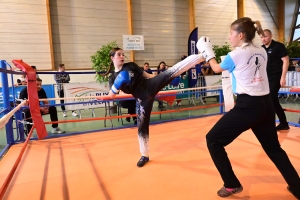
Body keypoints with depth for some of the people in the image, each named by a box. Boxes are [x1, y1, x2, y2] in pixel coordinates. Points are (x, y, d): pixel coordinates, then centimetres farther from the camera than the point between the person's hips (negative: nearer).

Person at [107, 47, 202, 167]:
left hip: (151, 85, -1)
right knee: (142, 126, 6)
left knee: (175, 70, -17)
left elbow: (147, 75, 10)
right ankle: (145, 156, 24)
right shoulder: (113, 76, 7)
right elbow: (111, 96, 7)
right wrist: (116, 86, -13)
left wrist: (163, 80, 4)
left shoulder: (131, 65, 5)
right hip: (142, 98, 1)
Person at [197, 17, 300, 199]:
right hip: (266, 104, 8)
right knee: (273, 147, 26)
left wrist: (207, 51, 25)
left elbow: (217, 69, 11)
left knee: (213, 140, 4)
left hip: (247, 106, -8)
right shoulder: (262, 52, 10)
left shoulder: (235, 55, -7)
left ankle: (232, 185, 11)